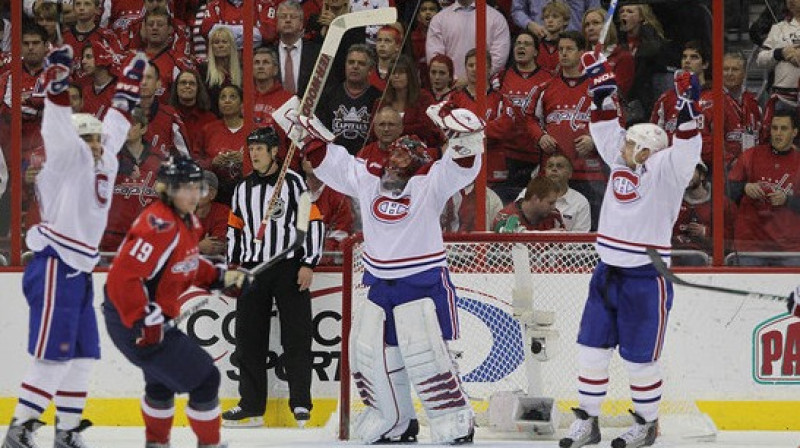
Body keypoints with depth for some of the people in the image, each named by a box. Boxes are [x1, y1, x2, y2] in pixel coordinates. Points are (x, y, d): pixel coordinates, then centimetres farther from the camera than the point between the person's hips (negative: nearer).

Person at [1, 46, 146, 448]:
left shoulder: (102, 163, 17)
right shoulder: (69, 159, -5)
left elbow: (114, 128, 32)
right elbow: (60, 130, -22)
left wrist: (129, 86, 36)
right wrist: (57, 84, -34)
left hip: (78, 272, 9)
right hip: (54, 268, -9)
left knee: (83, 356, 10)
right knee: (53, 357, -12)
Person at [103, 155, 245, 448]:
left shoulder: (186, 221, 6)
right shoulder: (161, 226, -27)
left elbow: (188, 264, 25)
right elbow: (123, 276, -33)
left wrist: (220, 278, 13)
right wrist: (144, 321, -33)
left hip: (154, 319, 11)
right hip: (133, 322, -11)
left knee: (162, 380, 31)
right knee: (204, 378, -5)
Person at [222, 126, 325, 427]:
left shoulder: (294, 183, -3)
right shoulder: (242, 189, 13)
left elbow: (314, 222, -6)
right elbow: (235, 229, 21)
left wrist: (309, 264, -11)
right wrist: (233, 265, 13)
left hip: (289, 269, -5)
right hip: (252, 270, 5)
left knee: (296, 337, -6)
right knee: (249, 340, 4)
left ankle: (301, 404, -2)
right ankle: (251, 407, 9)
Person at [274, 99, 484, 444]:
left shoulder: (430, 182, -7)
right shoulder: (366, 180, 8)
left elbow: (464, 162, -20)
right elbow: (327, 155, 16)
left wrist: (458, 126, -35)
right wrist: (300, 125, 13)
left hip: (423, 283, -7)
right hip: (380, 284, 7)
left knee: (424, 355, -16)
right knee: (369, 353, 9)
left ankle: (455, 423, -9)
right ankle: (396, 423, 23)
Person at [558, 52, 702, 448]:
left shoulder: (664, 171, -10)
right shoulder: (621, 163, 8)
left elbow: (686, 150, -26)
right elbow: (606, 129, 16)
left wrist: (688, 108, -38)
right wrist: (601, 85, 10)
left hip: (646, 279, -7)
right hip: (608, 273, 7)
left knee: (639, 358, 2)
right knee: (591, 349, 7)